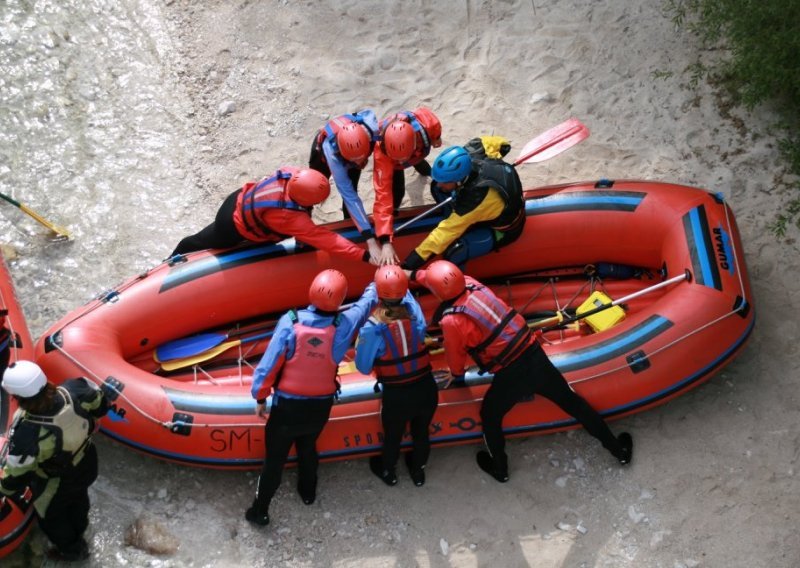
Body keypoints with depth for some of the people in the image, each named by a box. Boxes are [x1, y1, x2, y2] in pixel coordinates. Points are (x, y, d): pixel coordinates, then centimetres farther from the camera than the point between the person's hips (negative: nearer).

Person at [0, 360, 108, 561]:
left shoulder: (26, 437, -45)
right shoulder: (74, 391, -34)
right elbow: (100, 404, -10)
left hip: (57, 486, -4)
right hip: (87, 467, 5)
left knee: (50, 517, 31)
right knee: (78, 499, 37)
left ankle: (72, 550, 58)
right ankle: (78, 529, 69)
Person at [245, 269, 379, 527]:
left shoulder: (290, 322, -23)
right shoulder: (344, 325, -17)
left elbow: (269, 364, -17)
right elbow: (369, 300, 4)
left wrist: (260, 397, -2)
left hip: (288, 406, -3)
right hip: (321, 406, 3)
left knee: (275, 457, 13)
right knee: (308, 447, 30)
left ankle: (260, 511, 25)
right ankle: (308, 493, 51)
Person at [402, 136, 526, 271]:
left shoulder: (478, 197, -42)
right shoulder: (470, 154, -25)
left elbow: (446, 233, -39)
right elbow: (502, 144, -4)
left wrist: (408, 266, -37)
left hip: (501, 230, -8)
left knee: (453, 251, -30)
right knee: (438, 189, 0)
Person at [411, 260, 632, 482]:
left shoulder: (451, 321, -18)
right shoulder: (470, 283, -3)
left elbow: (455, 355, 1)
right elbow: (449, 279, 20)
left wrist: (457, 375, 23)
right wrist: (414, 273, 32)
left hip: (511, 375, -6)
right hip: (536, 356, 6)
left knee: (490, 416, 25)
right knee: (572, 401, 23)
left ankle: (499, 469, 45)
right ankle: (619, 450, 37)